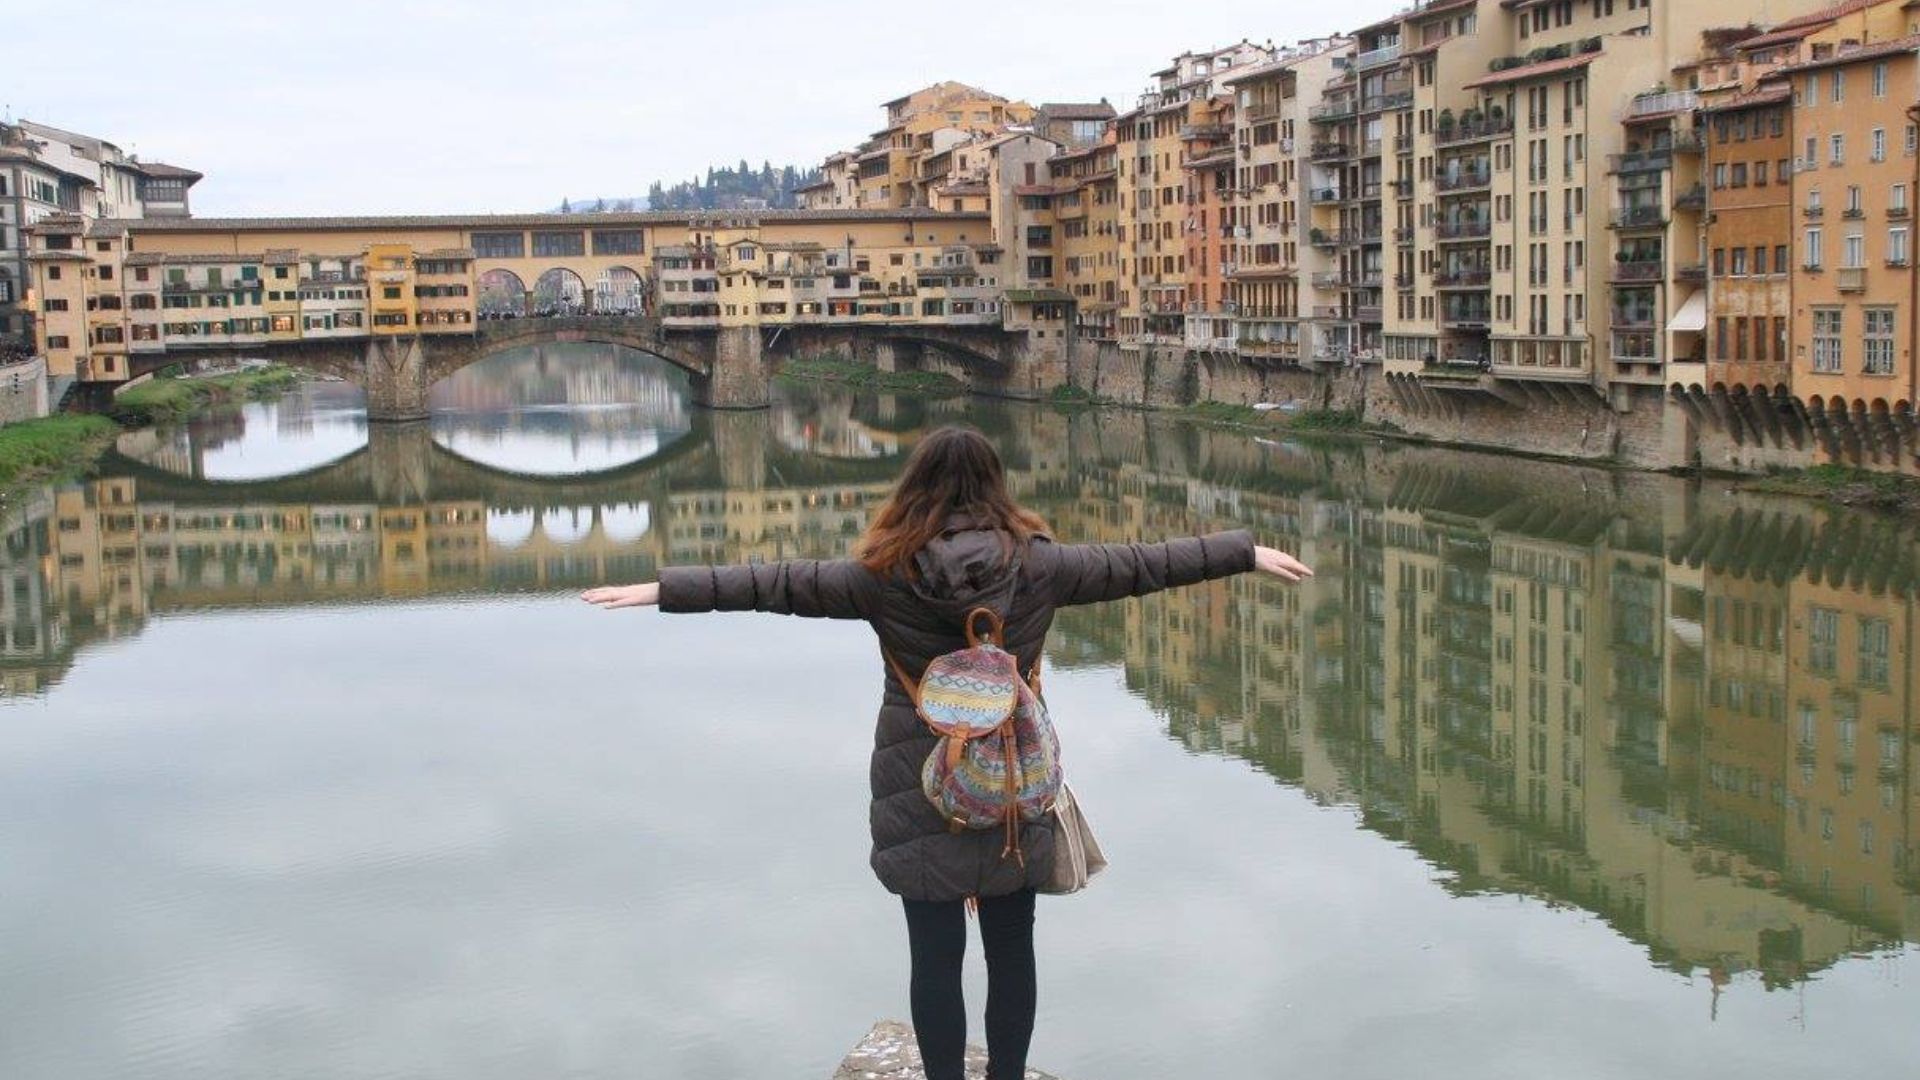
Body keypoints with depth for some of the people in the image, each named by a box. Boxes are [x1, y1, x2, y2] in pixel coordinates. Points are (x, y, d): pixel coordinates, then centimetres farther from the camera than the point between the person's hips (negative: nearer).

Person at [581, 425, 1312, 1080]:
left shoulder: (886, 573, -10)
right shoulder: (1035, 563, -6)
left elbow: (778, 584, -10)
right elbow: (1136, 565, 1)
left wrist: (661, 591, -6)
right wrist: (1247, 554, 11)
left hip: (921, 794, -1)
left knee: (936, 954, 6)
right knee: (1011, 947, 13)